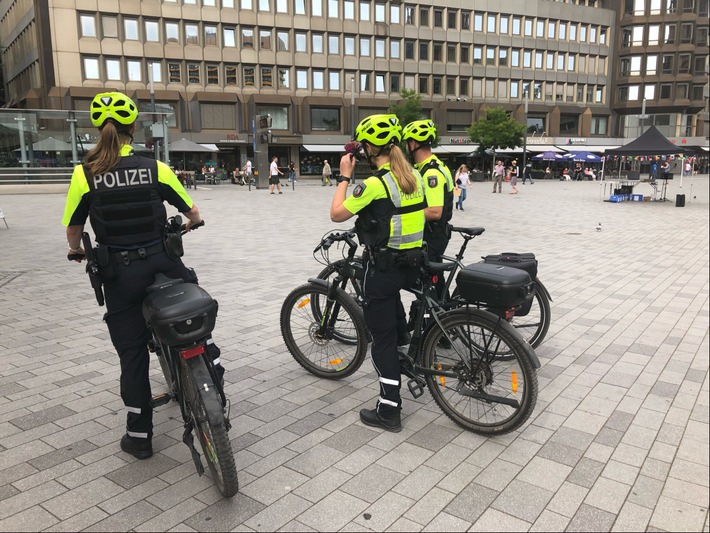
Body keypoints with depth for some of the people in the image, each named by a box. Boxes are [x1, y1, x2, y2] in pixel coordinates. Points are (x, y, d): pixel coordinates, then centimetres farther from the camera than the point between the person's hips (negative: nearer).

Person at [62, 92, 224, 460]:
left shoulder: (85, 174, -6)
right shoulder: (156, 168, -5)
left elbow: (73, 230, 2)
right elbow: (192, 213, 4)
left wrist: (76, 250, 25)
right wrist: (192, 223, 28)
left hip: (118, 272, 0)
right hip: (162, 261, 0)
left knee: (132, 354, 10)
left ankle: (139, 436, 21)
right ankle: (211, 366, 28)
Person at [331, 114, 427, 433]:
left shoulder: (375, 183, -19)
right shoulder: (414, 176, 4)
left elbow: (336, 214, -12)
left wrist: (345, 176, -3)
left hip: (383, 267, -7)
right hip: (412, 262, 8)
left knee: (382, 336, 1)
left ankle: (389, 410, 9)